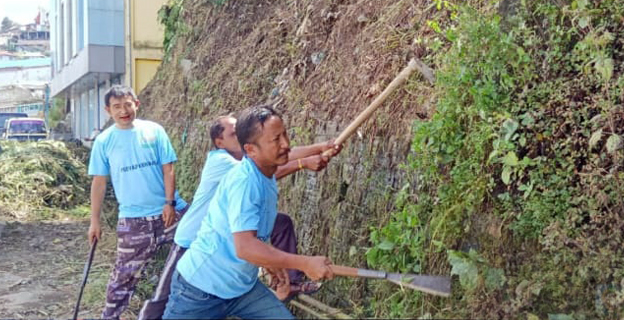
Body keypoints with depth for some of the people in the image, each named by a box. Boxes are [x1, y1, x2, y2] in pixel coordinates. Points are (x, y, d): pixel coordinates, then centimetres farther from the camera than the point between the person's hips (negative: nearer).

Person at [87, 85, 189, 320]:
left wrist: (169, 203, -8)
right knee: (125, 274, 8)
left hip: (169, 212, 0)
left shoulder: (154, 131, -2)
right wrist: (95, 220, 3)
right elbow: (99, 182, 4)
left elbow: (167, 169, 0)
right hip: (133, 219, 0)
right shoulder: (104, 141, 0)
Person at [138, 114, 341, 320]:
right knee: (166, 297, -4)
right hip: (194, 239, -7)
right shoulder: (218, 160, -25)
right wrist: (303, 164, -40)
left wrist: (322, 147, -29)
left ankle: (290, 281, 4)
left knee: (282, 223, -1)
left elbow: (284, 156, -17)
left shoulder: (248, 154, -4)